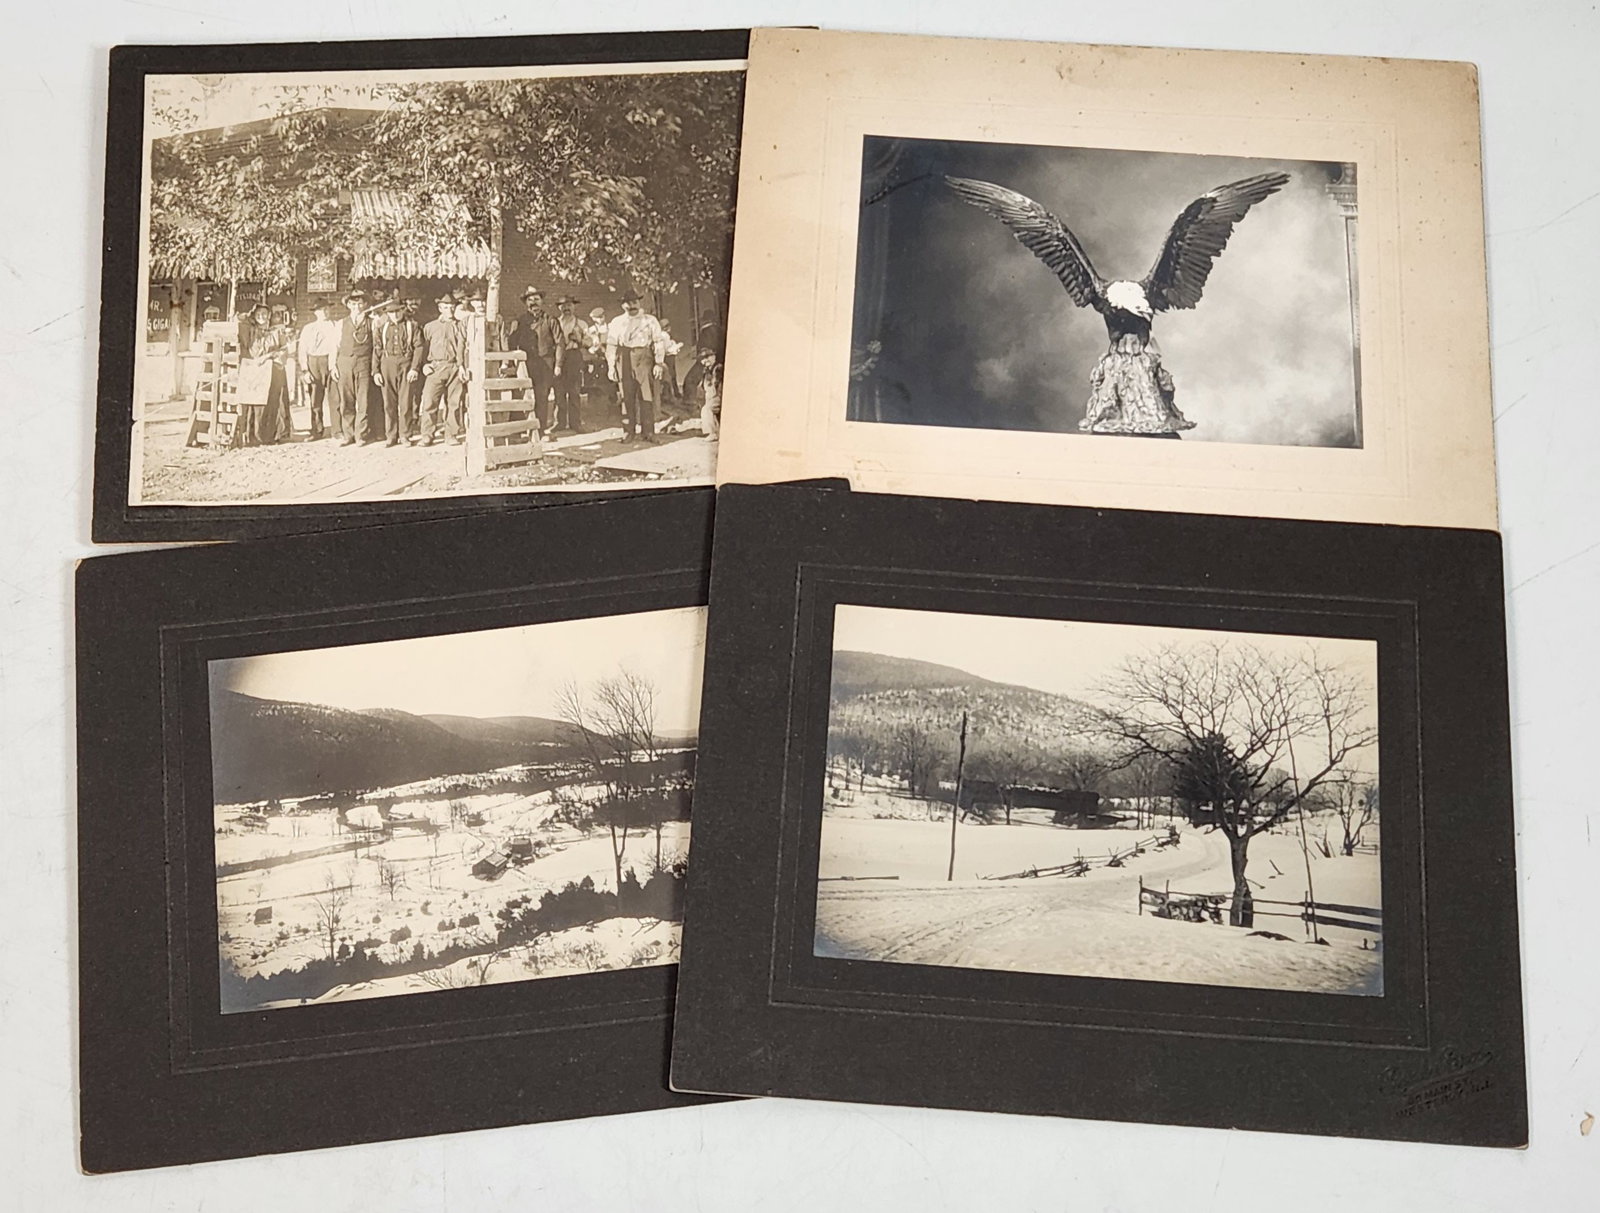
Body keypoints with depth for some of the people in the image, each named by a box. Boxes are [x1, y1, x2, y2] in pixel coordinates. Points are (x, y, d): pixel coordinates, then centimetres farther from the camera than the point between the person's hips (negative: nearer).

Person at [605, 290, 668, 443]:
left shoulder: (650, 320, 10)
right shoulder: (617, 323, 15)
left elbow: (659, 342, 5)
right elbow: (611, 346, 12)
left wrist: (659, 363, -6)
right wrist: (611, 367, 4)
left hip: (645, 359, -1)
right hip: (624, 360, 1)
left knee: (647, 397, -6)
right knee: (627, 398, 0)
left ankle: (648, 433, -3)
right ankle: (628, 433, 5)